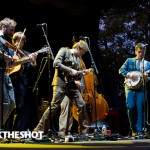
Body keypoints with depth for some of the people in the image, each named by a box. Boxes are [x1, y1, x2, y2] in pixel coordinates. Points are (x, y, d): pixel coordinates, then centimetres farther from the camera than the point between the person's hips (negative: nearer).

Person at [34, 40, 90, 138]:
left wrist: (83, 73, 0)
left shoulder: (78, 59, 21)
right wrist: (70, 70, -15)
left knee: (82, 105, -2)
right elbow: (56, 63, -13)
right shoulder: (64, 51, 2)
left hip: (71, 84, 7)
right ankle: (39, 130, -11)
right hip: (60, 82, -7)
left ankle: (84, 132, 6)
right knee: (54, 106, -15)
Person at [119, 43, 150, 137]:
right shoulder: (129, 61, 14)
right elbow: (121, 70, 5)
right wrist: (129, 74, -12)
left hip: (141, 89, 1)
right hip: (130, 87, -1)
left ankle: (139, 131, -1)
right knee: (131, 107, -11)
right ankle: (133, 129, 6)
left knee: (140, 109, -5)